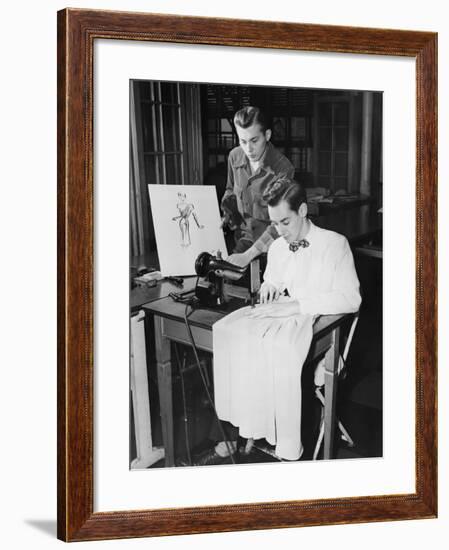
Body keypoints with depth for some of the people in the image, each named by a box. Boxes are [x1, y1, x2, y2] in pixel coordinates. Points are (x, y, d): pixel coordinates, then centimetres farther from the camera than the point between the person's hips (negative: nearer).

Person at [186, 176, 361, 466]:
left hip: (314, 321, -6)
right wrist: (270, 287, 9)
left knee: (280, 348, -39)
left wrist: (294, 304, -17)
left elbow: (350, 298, -10)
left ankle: (288, 451, -28)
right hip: (275, 317, 6)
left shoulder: (334, 244, 0)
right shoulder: (277, 248, 20)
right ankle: (232, 437, -21)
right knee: (224, 334, -24)